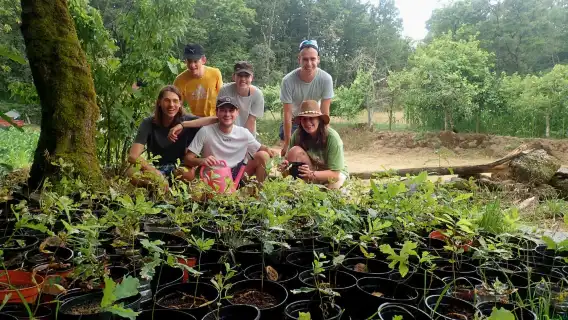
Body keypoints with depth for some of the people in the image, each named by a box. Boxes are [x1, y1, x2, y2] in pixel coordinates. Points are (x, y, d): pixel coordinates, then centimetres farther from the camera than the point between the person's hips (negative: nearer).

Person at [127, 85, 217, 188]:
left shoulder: (185, 119, -7)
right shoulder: (148, 123, -9)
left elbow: (215, 119, -22)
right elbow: (133, 156, -18)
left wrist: (183, 125, -28)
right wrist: (155, 173, -32)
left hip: (178, 168, 0)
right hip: (156, 168, 0)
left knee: (189, 174, -34)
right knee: (132, 172, -30)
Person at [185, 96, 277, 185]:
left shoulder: (244, 133, -3)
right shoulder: (205, 131, -12)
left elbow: (259, 148, 11)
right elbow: (188, 159, -12)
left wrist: (267, 149, -14)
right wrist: (202, 161, -35)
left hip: (236, 175, 3)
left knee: (262, 156, -14)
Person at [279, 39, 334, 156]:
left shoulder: (326, 79, -28)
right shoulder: (288, 81, -31)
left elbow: (325, 113, -23)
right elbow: (288, 114, -25)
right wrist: (287, 142, -22)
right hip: (293, 121, -1)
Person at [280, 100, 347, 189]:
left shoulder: (332, 137, -26)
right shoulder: (297, 135, -16)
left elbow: (335, 173, -26)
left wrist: (312, 174, -42)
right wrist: (286, 166, -36)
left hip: (336, 173, -2)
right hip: (311, 169, 2)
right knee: (295, 151, -23)